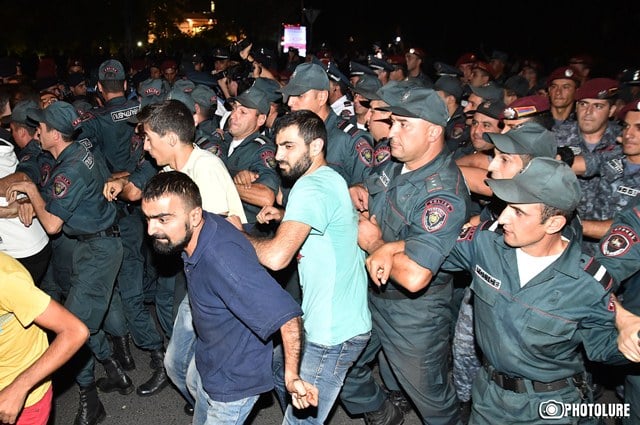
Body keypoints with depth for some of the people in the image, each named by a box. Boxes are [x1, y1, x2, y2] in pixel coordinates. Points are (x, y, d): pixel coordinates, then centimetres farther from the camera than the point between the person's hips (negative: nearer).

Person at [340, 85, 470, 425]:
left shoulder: (443, 194, -29)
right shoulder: (397, 163, -3)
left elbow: (414, 277, -37)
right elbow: (363, 192, 17)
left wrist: (375, 245, -20)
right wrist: (356, 193, -7)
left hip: (414, 311, -8)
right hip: (372, 292, 8)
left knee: (429, 394, 14)